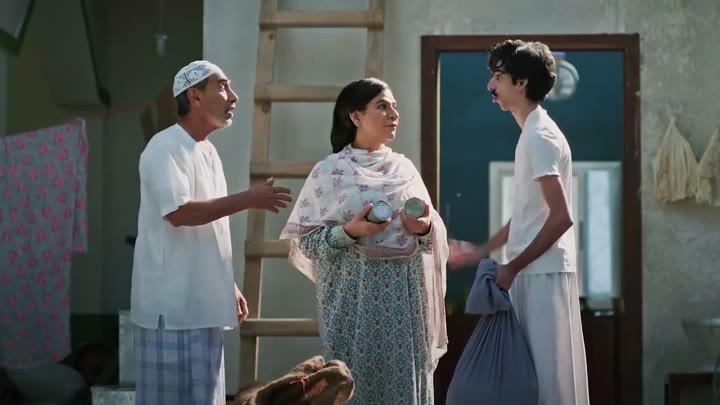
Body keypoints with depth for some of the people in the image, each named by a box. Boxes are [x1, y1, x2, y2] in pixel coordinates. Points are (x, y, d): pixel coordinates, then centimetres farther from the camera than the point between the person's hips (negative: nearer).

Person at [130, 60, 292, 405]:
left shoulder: (208, 152, 15)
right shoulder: (165, 148, -13)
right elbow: (178, 213, -24)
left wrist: (229, 287, 18)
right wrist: (248, 199, -21)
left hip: (203, 303, 9)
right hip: (173, 305, -9)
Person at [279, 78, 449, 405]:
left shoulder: (404, 167, 11)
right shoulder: (330, 171, -2)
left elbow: (434, 232, 12)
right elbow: (307, 240, -5)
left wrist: (424, 228, -9)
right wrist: (348, 232, -19)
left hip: (405, 296, 4)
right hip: (354, 296, -4)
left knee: (404, 378, 3)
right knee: (356, 378, -2)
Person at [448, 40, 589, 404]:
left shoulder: (540, 136, -15)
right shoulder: (532, 134, 15)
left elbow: (561, 217, -21)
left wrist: (512, 267, -17)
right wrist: (481, 252, 20)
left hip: (544, 275, -10)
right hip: (532, 274, 10)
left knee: (546, 373, -4)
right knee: (535, 372, 13)